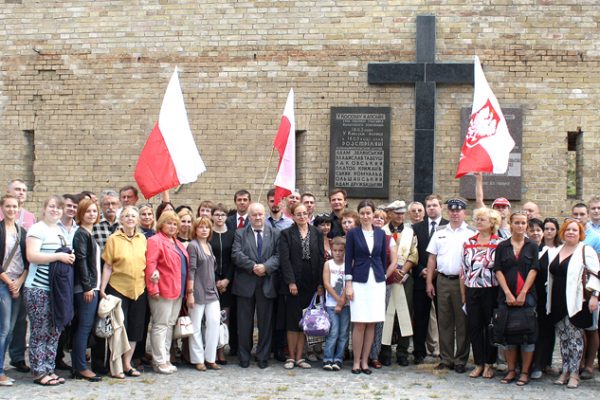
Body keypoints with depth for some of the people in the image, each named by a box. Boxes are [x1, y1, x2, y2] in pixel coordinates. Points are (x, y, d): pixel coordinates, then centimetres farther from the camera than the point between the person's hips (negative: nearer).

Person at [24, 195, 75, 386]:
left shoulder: (60, 231, 16)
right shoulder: (37, 229, -8)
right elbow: (32, 256, -19)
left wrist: (70, 257, 7)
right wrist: (59, 256, -20)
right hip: (38, 289, -8)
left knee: (54, 331, 9)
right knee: (40, 332, -2)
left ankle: (49, 369, 17)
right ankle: (39, 372, 5)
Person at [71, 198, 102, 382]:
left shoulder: (89, 234, 18)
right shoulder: (81, 234, -8)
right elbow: (81, 261, -16)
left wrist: (94, 285, 14)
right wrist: (87, 286, -19)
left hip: (92, 286, 9)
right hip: (85, 287, -9)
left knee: (83, 326, 9)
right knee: (85, 325, -7)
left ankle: (77, 366, 13)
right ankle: (81, 368, -4)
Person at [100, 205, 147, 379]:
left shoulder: (142, 238, 7)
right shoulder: (113, 239, -4)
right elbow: (107, 266, -4)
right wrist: (102, 288, -7)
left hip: (139, 289, 4)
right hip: (118, 288, -4)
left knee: (135, 328, 9)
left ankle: (127, 364, 21)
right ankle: (115, 366, 9)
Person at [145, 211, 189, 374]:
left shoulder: (177, 243, 19)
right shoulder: (155, 241, -7)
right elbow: (150, 265, -15)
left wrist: (185, 289, 16)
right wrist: (153, 288, -20)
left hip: (177, 291, 8)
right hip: (163, 291, -8)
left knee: (169, 325, 12)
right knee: (160, 325, -3)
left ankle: (165, 359, 19)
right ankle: (159, 361, 2)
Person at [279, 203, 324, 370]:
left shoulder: (316, 233, 8)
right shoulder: (286, 234, 0)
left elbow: (321, 258, 5)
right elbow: (285, 259, -7)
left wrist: (320, 282, -2)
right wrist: (290, 282, -15)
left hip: (310, 283, 2)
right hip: (293, 283, -2)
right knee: (292, 321, 2)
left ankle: (299, 357, 12)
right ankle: (291, 357, 10)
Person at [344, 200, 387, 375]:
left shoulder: (381, 233, 8)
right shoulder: (352, 233, 0)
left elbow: (383, 258, 13)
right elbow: (348, 259, -1)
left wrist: (384, 278, 9)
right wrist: (348, 284, -6)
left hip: (377, 281, 3)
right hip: (359, 281, -3)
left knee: (372, 324, 3)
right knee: (359, 324, -5)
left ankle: (365, 361, 12)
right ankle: (356, 362, 5)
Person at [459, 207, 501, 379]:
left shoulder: (498, 244, -4)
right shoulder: (468, 243, 7)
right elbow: (464, 269, 10)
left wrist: (502, 293, -8)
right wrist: (463, 294, 9)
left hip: (491, 291, -4)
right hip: (472, 290, 4)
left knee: (490, 327, 5)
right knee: (474, 327, 6)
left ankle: (489, 364, 16)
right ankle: (478, 364, 16)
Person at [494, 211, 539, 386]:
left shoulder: (532, 246, 5)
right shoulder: (502, 246, 7)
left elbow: (533, 270, -2)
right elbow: (498, 271, 1)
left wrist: (522, 294, -11)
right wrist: (508, 294, -10)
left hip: (527, 297, -1)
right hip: (506, 297, 1)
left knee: (527, 334, 0)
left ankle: (525, 372, 7)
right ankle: (511, 370, 14)